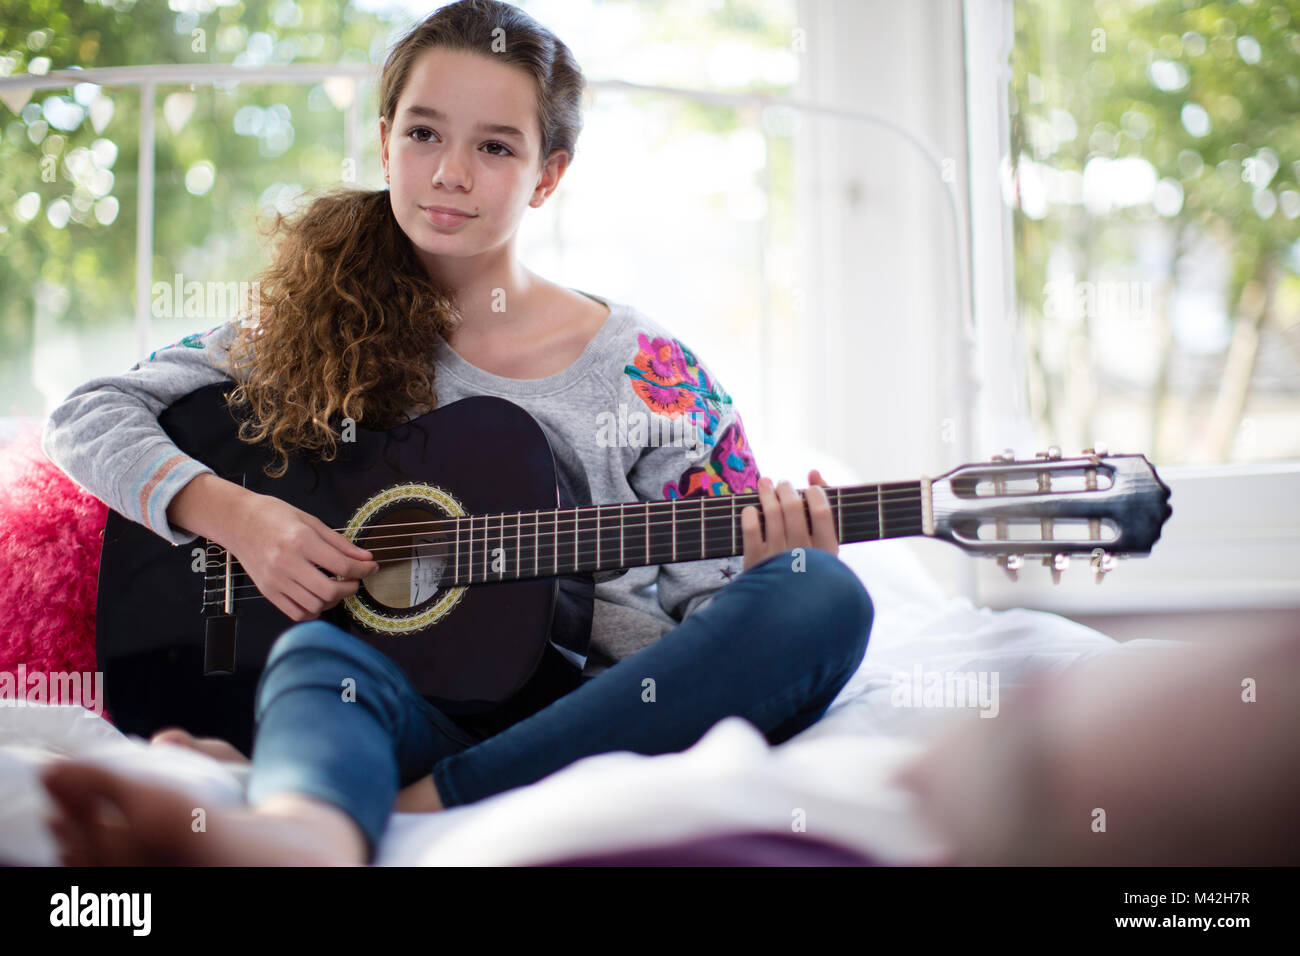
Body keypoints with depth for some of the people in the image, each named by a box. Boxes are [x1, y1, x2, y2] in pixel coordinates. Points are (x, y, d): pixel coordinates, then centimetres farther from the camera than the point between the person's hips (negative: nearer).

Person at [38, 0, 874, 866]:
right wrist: (234, 514, -8)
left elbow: (713, 607, 9)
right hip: (411, 707, 0)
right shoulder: (323, 329, 12)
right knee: (318, 654, -33)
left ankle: (416, 799, -36)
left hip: (608, 715, 1)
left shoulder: (649, 373, 8)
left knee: (824, 599, -26)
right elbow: (89, 413, 10)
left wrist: (774, 575, -14)